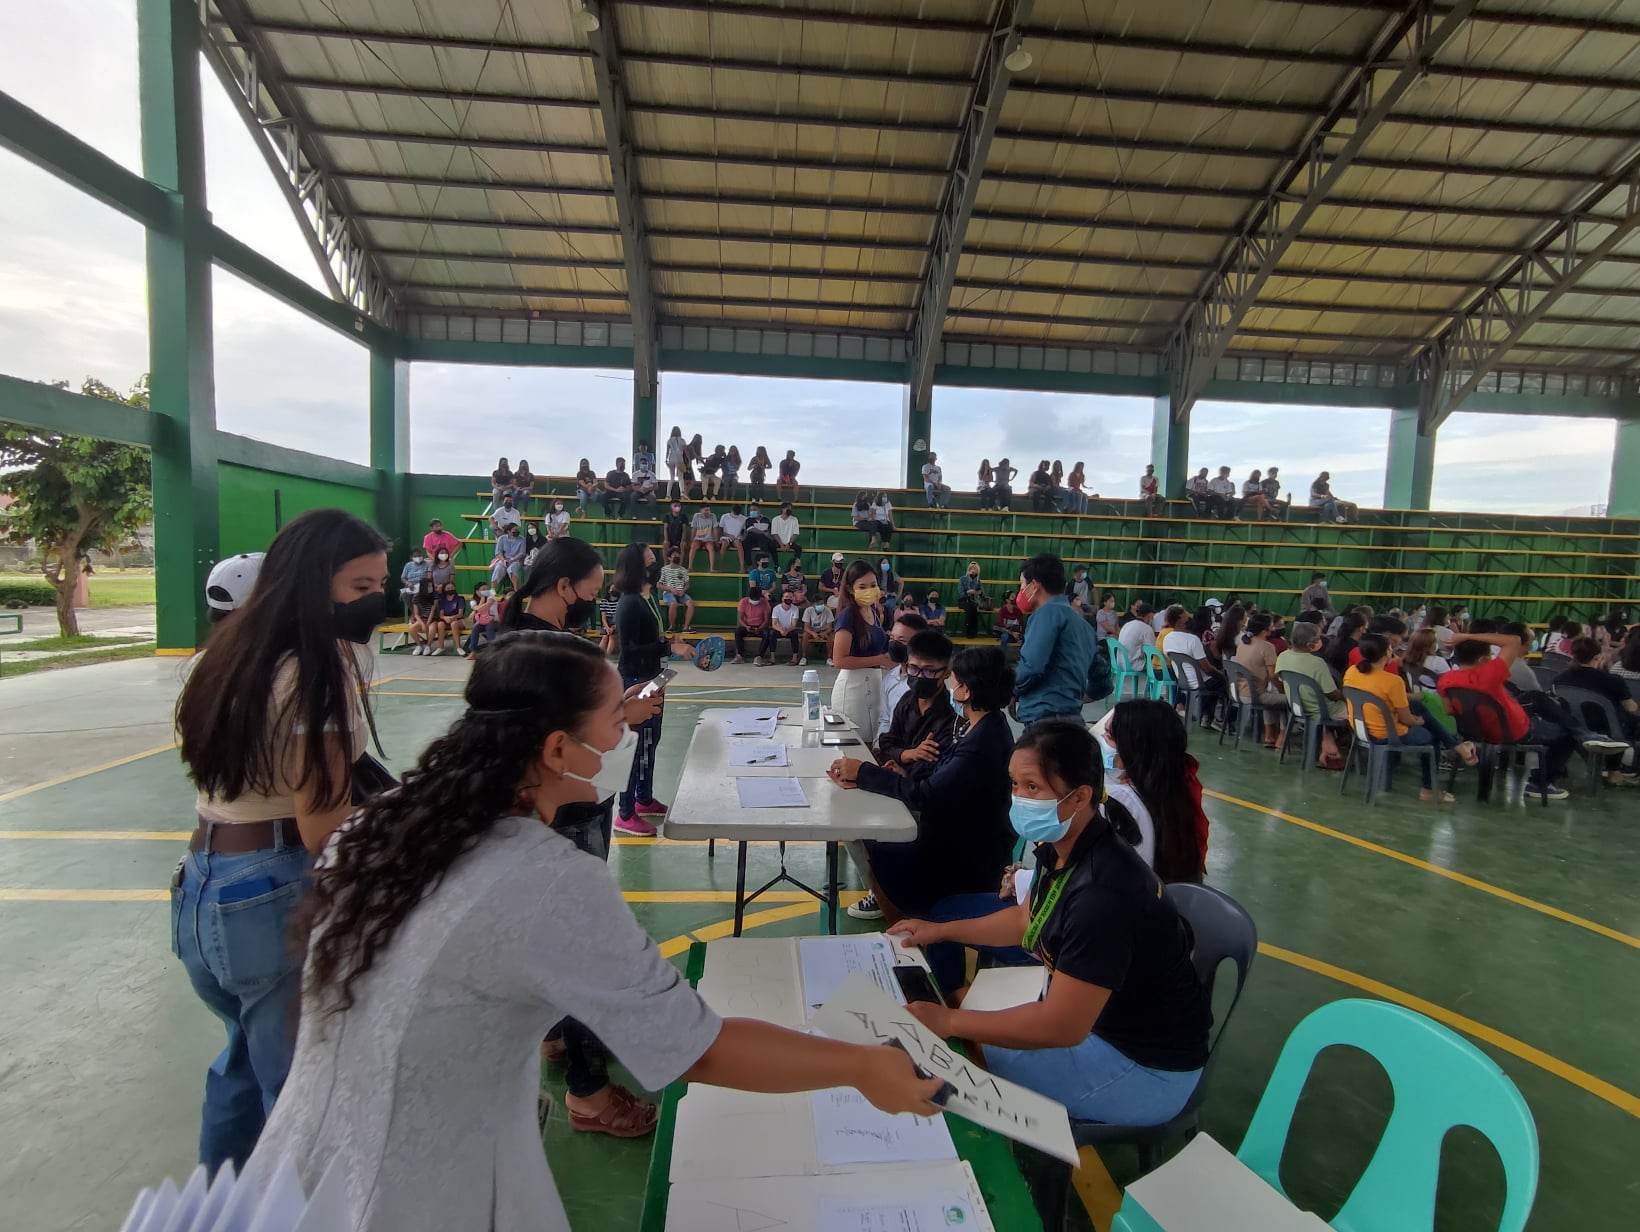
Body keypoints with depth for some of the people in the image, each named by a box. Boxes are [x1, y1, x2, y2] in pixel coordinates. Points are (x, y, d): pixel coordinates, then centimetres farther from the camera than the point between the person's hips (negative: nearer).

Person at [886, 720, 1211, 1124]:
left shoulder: (1104, 890, -35)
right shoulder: (1060, 849, -7)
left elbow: (1060, 1027, -31)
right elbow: (1027, 919, 13)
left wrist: (948, 1022, -23)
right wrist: (940, 930, 11)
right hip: (1089, 1011, 8)